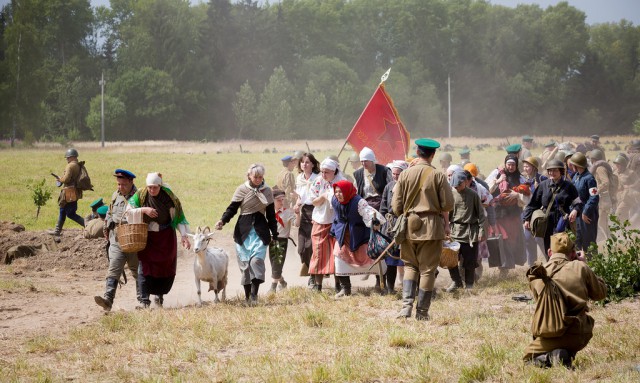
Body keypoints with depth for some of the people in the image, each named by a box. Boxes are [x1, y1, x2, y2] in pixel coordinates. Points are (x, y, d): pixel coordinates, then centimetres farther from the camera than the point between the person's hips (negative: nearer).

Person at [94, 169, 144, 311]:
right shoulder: (115, 196, 12)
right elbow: (109, 214, 25)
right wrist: (106, 227, 18)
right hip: (116, 240, 3)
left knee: (138, 271, 10)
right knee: (113, 270, -11)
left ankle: (143, 301, 21)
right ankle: (108, 300, -22)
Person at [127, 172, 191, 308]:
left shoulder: (168, 196, -6)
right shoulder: (140, 195, -6)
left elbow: (178, 216, -2)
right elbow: (129, 211, -6)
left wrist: (184, 235, -8)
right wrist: (144, 210, -21)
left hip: (166, 237, 1)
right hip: (147, 236, -1)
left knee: (166, 267, 4)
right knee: (145, 266, -10)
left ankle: (160, 293, 27)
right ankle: (144, 300, -12)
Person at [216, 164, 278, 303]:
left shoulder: (267, 191, 9)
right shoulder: (242, 190, 2)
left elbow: (271, 214, 15)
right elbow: (232, 208, 0)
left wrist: (274, 234, 18)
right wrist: (222, 221, -17)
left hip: (260, 230, 1)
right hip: (244, 231, 0)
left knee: (257, 259, -16)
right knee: (245, 262, 0)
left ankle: (254, 293, -18)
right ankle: (247, 295, 9)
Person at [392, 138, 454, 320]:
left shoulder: (405, 174, -2)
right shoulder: (438, 176, -8)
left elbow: (396, 206, 2)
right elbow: (448, 205, -6)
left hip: (409, 227, 2)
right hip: (432, 227, -2)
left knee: (410, 266, 15)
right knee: (427, 269, 7)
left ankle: (407, 304, -3)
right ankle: (422, 312, 9)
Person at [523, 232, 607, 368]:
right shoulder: (580, 268, -1)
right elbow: (601, 293, 12)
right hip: (580, 335, 1)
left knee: (528, 356, 24)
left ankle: (547, 358, -9)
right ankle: (567, 354, 8)